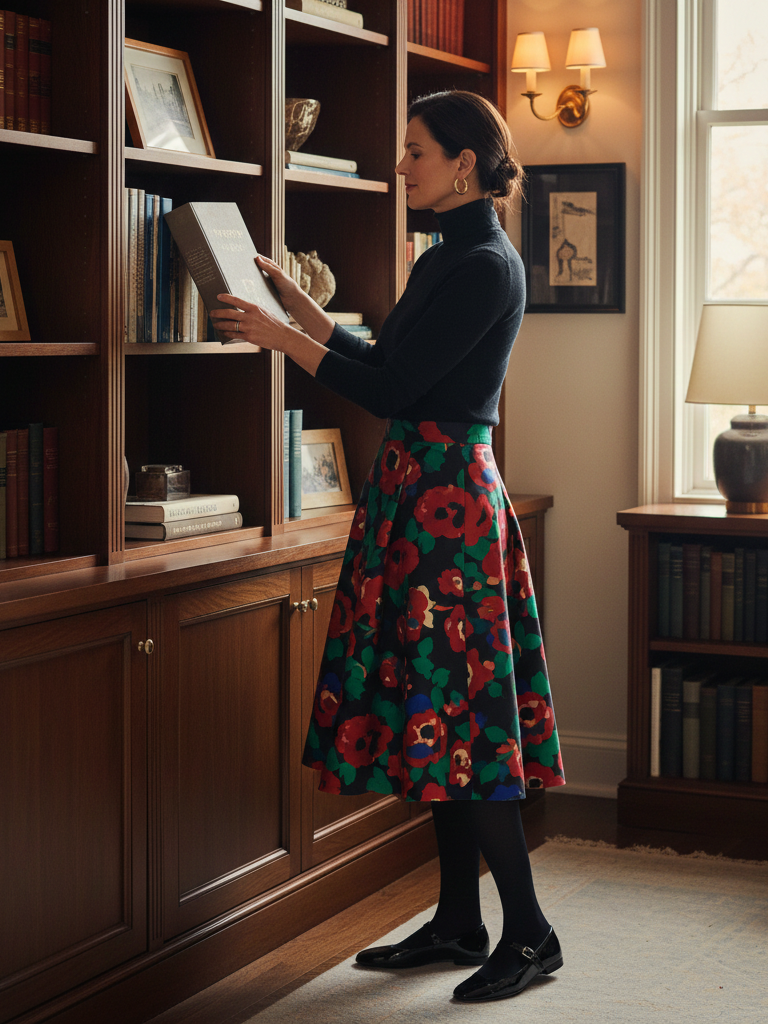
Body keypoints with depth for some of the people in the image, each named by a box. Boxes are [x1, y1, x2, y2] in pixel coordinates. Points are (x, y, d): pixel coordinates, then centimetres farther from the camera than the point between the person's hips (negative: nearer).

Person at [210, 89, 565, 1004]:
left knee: (455, 709, -7)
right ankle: (459, 922, 20)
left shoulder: (487, 265, -15)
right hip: (421, 490, 10)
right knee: (434, 707, 11)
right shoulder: (447, 257, 15)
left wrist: (280, 338, -10)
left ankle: (529, 935, 2)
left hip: (449, 492, -10)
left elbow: (388, 388, -17)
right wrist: (300, 308, 21)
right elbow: (389, 368, 21)